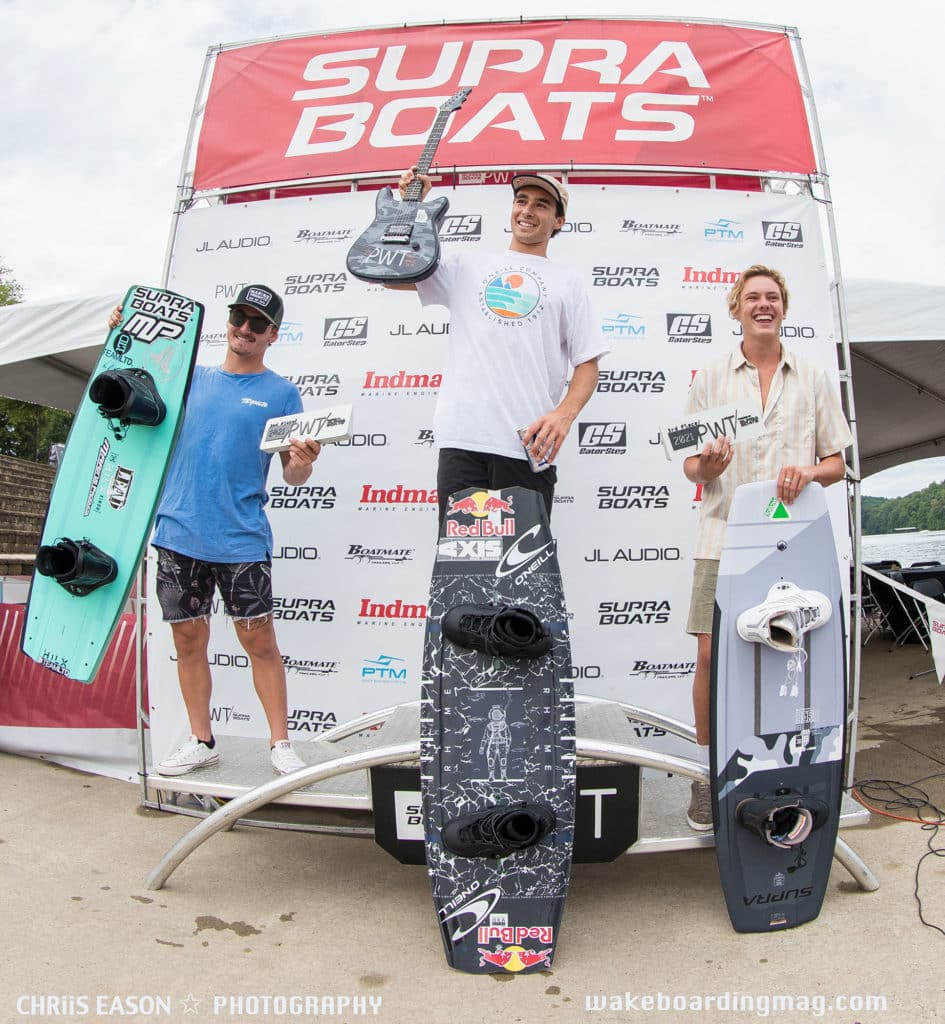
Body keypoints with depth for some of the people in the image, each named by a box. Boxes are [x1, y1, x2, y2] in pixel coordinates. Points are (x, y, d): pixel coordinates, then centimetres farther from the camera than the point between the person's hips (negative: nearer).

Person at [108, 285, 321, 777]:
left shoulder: (281, 393, 4)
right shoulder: (191, 377, 13)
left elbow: (293, 475, 1)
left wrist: (302, 462, -23)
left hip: (242, 537, -3)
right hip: (178, 532, 4)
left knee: (259, 639, -1)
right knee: (188, 638, 9)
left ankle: (280, 743, 10)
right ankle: (201, 741, 23)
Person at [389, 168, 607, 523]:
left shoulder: (567, 283, 14)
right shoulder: (467, 266, 18)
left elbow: (587, 364, 8)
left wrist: (564, 414, -10)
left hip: (527, 447, -1)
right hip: (461, 440, 1)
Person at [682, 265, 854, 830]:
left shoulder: (814, 380, 13)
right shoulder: (711, 379, 11)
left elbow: (837, 463, 12)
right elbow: (691, 466, 9)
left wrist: (809, 472, -10)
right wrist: (708, 465, -14)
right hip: (725, 536, 0)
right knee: (712, 655, -3)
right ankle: (708, 773, 13)